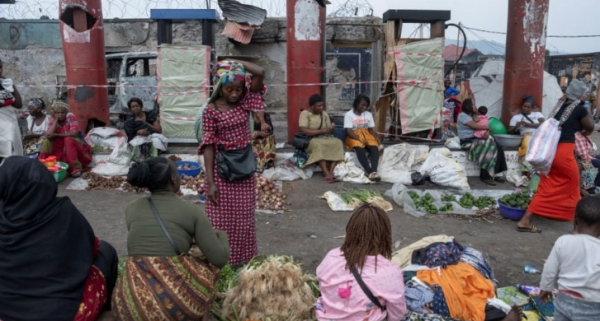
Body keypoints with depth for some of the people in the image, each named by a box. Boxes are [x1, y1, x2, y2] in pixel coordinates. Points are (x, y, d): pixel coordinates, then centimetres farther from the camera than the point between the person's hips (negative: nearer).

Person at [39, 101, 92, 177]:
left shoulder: (70, 116, -10)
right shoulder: (52, 121, 0)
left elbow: (74, 133, -22)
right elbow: (48, 136, -18)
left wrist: (57, 135, -21)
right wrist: (56, 120, -14)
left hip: (76, 146, -4)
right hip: (61, 147, 4)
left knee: (68, 140, -33)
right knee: (47, 141, -17)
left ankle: (76, 168, -35)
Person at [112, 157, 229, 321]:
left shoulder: (131, 209, 12)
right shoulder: (192, 211, 0)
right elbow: (220, 259, 1)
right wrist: (222, 236, 23)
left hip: (133, 304, 4)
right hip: (177, 300, -4)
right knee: (212, 263, 26)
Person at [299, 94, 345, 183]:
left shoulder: (325, 114, 11)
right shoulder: (305, 113, -7)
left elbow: (329, 131, 11)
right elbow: (303, 130, -20)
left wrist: (332, 128, -14)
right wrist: (321, 131, -19)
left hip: (324, 139, 5)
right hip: (309, 140, -5)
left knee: (338, 143, -24)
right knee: (318, 145, -40)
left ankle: (330, 171, -32)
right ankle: (326, 173, -40)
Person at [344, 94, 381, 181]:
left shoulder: (369, 114, 13)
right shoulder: (349, 114, -3)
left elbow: (371, 129, 13)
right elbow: (349, 131, -11)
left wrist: (376, 137, -10)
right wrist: (360, 139, -25)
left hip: (366, 135, 4)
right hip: (354, 137, -4)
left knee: (375, 148, -30)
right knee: (360, 148, -38)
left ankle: (374, 172, -49)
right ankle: (369, 172, -47)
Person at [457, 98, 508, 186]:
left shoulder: (473, 116, 22)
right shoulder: (462, 115, -7)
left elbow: (481, 127, 12)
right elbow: (474, 126, -19)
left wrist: (486, 131, -11)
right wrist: (487, 127, -6)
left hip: (476, 139, 9)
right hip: (468, 141, -9)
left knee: (498, 147, -12)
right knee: (489, 149, -27)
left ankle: (495, 174, -8)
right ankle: (485, 176, -17)